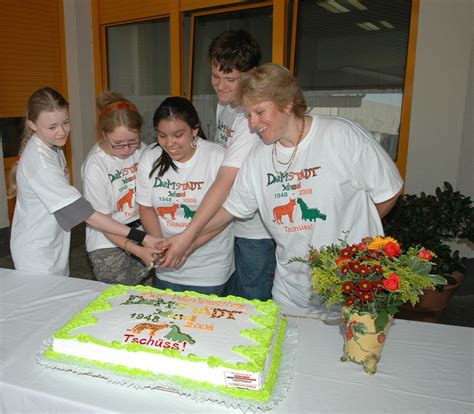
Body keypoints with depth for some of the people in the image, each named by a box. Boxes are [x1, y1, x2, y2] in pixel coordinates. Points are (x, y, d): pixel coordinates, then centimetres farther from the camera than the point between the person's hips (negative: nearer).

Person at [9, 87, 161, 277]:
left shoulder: (53, 147, 2)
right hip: (37, 261, -8)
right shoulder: (39, 161, -26)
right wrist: (141, 237, -33)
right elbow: (85, 213, -30)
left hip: (55, 248, 8)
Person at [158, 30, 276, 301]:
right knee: (228, 305, 22)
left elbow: (226, 183, -30)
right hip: (228, 223, 8)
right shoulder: (224, 105, 6)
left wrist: (188, 235, -32)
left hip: (256, 231, -8)